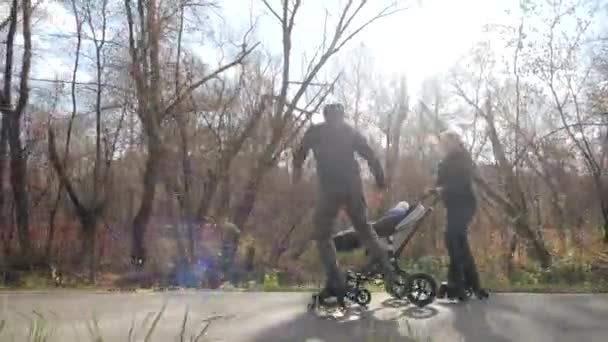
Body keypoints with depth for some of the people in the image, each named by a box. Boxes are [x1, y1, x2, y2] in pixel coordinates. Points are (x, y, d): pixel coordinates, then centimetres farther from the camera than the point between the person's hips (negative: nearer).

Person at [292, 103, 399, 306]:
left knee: (322, 234, 5)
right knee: (364, 229, 18)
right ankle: (387, 269, 7)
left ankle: (336, 284, -6)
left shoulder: (315, 131, 10)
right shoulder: (350, 131, 15)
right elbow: (370, 156, 9)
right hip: (353, 186, 3)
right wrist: (380, 179, 15)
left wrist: (297, 171, 29)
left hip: (329, 188, -3)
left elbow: (299, 155, 11)